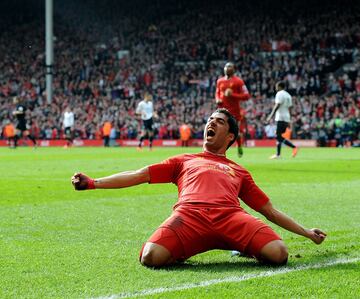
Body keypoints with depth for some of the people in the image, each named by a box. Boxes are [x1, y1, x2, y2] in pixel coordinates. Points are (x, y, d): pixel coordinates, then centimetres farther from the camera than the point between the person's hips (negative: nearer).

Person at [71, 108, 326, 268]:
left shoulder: (239, 172, 35)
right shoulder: (184, 161, 34)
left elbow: (270, 210, 35)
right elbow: (138, 175, 27)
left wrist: (306, 232, 27)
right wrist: (93, 183, 17)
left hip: (230, 216, 1)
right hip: (190, 215, -1)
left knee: (279, 254, -27)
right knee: (151, 257, -33)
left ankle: (246, 249, 5)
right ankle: (181, 253, 1)